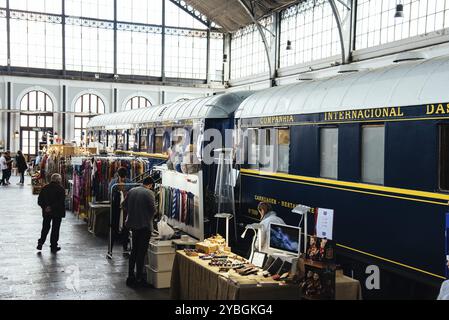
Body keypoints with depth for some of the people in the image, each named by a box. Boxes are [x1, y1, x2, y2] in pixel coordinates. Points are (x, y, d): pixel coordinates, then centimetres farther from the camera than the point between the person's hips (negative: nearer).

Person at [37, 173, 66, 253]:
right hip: (57, 213, -4)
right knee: (55, 229, 6)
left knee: (45, 228, 17)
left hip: (46, 212, 4)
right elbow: (61, 202, -18)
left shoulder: (45, 188, 3)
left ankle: (40, 243, 10)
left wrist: (45, 207, -4)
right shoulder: (61, 189, -11)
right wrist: (52, 207, -15)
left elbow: (39, 201, 1)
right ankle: (53, 247, 10)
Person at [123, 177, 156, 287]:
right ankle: (139, 278, 8)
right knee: (141, 252, 3)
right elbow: (153, 209, -15)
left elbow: (125, 205, 11)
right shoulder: (149, 193, -14)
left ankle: (131, 276, 22)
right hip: (145, 225, -6)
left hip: (133, 224, 6)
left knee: (134, 250, 18)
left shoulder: (131, 191, 4)